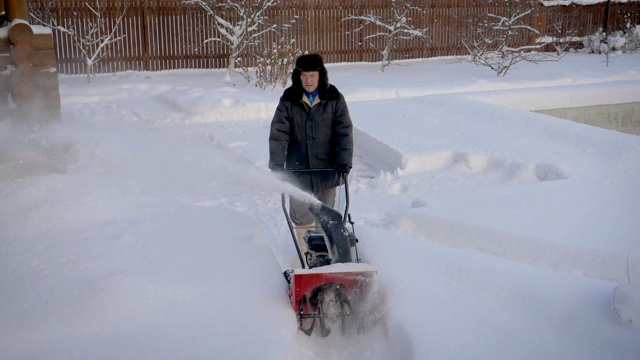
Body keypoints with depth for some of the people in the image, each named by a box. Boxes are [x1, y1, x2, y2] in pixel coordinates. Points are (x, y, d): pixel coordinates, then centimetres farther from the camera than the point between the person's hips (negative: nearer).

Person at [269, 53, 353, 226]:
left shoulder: (335, 99, -3)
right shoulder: (288, 100, -2)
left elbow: (344, 132, -7)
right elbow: (278, 133, -7)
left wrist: (344, 161, -19)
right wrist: (276, 164, -18)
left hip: (327, 170, 0)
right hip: (298, 170, 0)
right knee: (300, 218, 5)